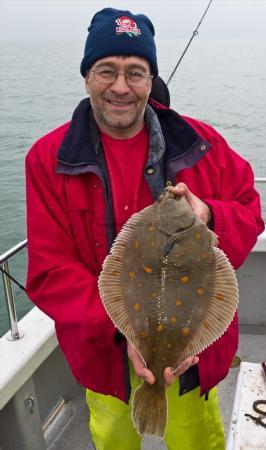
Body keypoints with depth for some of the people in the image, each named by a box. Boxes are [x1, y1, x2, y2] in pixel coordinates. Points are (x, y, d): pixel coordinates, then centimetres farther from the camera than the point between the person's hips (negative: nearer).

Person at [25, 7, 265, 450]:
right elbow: (50, 271, -14)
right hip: (104, 348, 0)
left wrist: (211, 218, -24)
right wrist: (123, 328, -27)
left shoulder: (199, 142, -8)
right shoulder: (49, 158, -12)